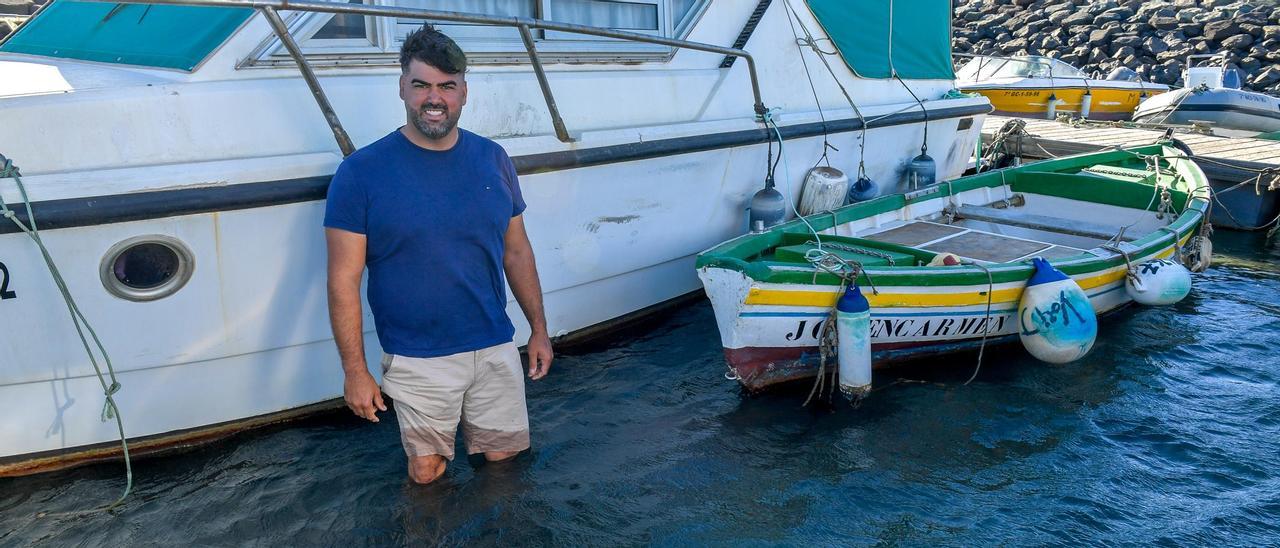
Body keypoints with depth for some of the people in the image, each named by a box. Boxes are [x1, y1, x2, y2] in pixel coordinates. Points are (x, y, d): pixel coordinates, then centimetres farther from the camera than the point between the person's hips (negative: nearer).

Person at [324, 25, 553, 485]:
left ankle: (475, 428, 46)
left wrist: (539, 328, 9)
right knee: (427, 472, 12)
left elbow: (516, 252, 8)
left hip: (495, 349, 3)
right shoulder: (361, 173, -11)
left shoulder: (492, 159, 0)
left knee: (503, 456, 16)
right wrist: (355, 371, -11)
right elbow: (344, 281, -10)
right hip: (417, 361, -3)